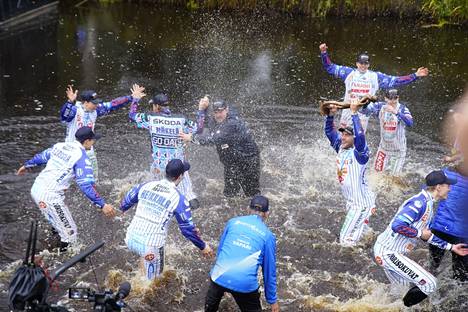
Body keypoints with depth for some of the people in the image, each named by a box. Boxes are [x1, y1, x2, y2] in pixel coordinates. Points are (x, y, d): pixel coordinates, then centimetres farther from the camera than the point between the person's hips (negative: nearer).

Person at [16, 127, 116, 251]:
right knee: (69, 233, 0)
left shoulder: (60, 146, 10)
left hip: (36, 188, 9)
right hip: (50, 196, -9)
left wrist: (26, 165, 43)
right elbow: (86, 185, -20)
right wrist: (102, 205, -21)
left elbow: (41, 156, 26)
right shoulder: (82, 157, -12)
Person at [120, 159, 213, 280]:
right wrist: (203, 246, 8)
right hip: (151, 247, -4)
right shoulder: (178, 198, -9)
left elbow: (126, 202, 16)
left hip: (130, 239, 4)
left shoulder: (146, 185, 2)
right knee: (150, 279, 18)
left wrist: (122, 208, 40)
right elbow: (187, 228, -6)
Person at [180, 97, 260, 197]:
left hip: (248, 160, -8)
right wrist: (201, 109, -5)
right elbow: (200, 126, 14)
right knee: (229, 193, 9)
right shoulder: (215, 121, -1)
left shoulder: (232, 123, -30)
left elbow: (214, 139, -37)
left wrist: (192, 137, -34)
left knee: (252, 193, 6)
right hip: (231, 163, 8)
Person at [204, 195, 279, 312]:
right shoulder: (268, 235, 5)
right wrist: (272, 300, 20)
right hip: (245, 284, -2)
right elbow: (269, 269, 10)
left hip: (220, 276, 3)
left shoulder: (233, 222, 11)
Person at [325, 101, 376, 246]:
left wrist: (354, 114, -34)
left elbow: (360, 135, -37)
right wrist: (331, 115, -7)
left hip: (361, 203, -8)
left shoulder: (359, 152, -19)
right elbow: (329, 131, 8)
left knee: (346, 240, -8)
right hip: (351, 201, 8)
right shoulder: (340, 147, 2)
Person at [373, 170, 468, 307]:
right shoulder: (419, 202, -21)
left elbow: (426, 235, 21)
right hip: (388, 253, -11)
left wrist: (451, 247, 22)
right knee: (429, 284, -11)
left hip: (387, 252, 11)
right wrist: (420, 233, -17)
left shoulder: (429, 205, 12)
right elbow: (397, 226, -31)